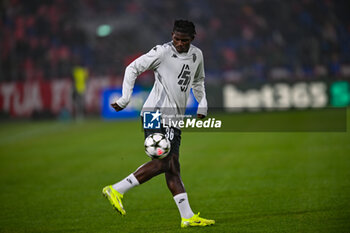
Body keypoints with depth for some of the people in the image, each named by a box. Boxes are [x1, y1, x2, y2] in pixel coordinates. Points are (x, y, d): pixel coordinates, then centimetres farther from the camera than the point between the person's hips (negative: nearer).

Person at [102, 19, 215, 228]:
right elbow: (133, 68, -2)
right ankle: (116, 190, -17)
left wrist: (202, 105, 24)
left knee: (172, 167, 5)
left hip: (174, 117, 8)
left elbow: (198, 81, 35)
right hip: (156, 112, -8)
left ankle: (188, 217, 2)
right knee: (163, 162, -18)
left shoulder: (197, 55, 16)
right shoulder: (162, 52, -6)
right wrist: (125, 99, -8)